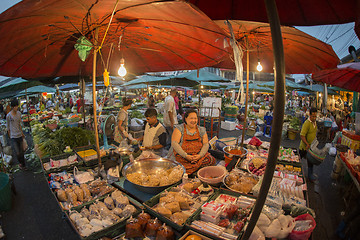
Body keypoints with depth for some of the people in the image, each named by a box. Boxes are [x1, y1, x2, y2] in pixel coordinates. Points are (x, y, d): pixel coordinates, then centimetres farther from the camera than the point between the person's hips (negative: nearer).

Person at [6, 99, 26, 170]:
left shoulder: (19, 113, 0)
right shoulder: (8, 116, -13)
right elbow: (8, 127, -1)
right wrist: (10, 136, 5)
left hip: (20, 135, 4)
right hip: (13, 137, -4)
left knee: (22, 152, 13)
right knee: (17, 153, -6)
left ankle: (23, 165, 30)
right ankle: (21, 162, 22)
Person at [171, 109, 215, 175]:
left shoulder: (201, 130, 12)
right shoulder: (179, 128, 1)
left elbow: (206, 144, 5)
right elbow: (174, 143, -9)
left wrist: (200, 155, -15)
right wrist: (185, 155, -20)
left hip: (199, 154, 4)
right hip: (182, 155, -4)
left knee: (211, 160, -23)